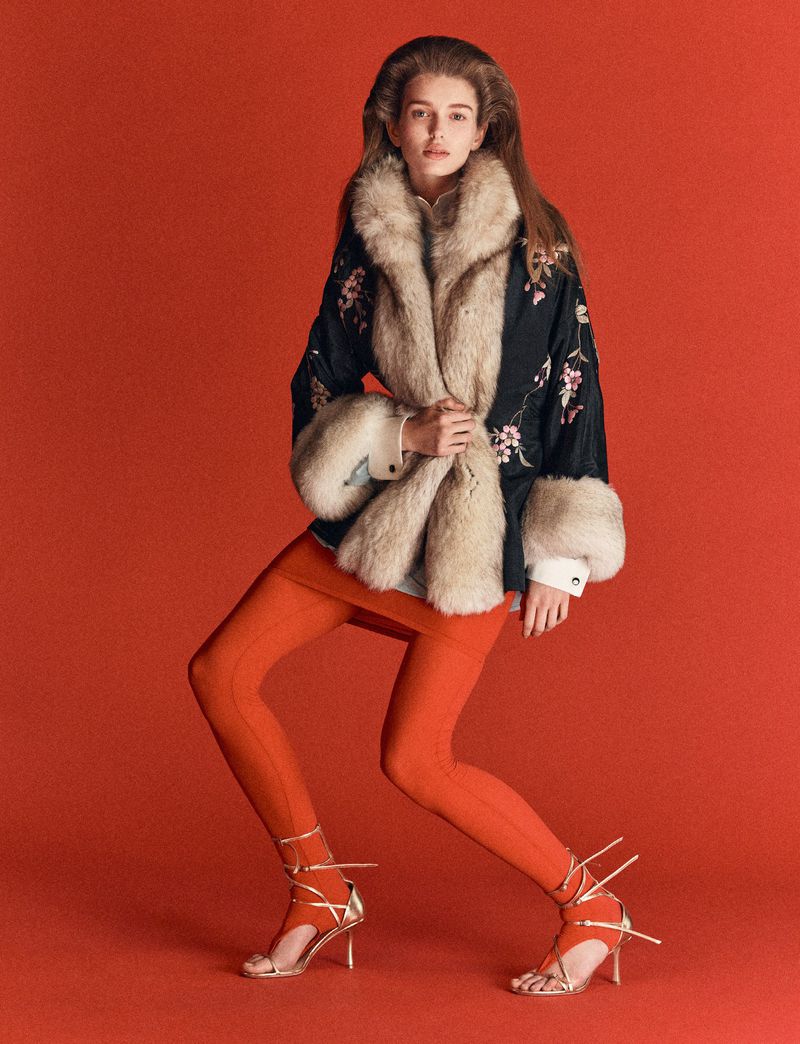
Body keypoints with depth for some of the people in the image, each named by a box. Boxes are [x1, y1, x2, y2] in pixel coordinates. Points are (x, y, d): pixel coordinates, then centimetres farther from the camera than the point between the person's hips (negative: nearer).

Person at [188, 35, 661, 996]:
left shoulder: (534, 244, -7)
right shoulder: (366, 239, 4)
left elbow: (576, 395, -6)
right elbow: (318, 386, 7)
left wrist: (560, 563, -7)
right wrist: (404, 435, -13)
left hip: (482, 528, -5)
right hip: (372, 510, 6)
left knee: (414, 762, -7)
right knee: (221, 674, 2)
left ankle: (591, 907, 10)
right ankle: (319, 893, 15)